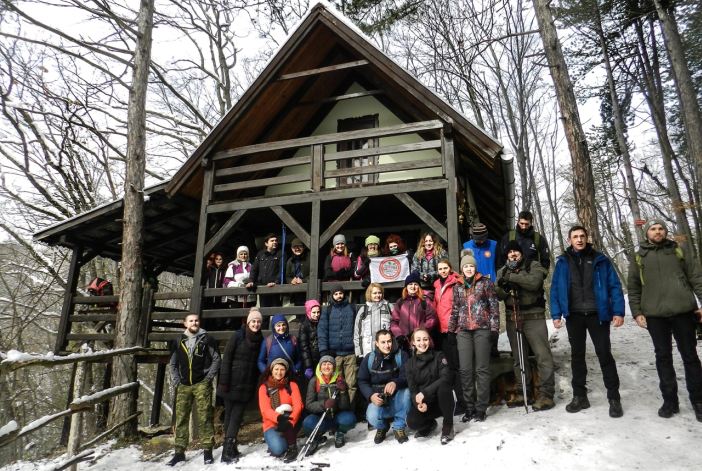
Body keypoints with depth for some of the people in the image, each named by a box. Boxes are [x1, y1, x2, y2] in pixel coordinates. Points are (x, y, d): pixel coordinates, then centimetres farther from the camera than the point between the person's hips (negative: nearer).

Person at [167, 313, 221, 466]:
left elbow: (216, 359, 1)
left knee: (204, 417, -3)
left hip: (202, 384, -3)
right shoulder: (179, 342, 10)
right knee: (181, 418, 5)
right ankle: (179, 452, 15)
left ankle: (207, 451, 4)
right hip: (183, 385, 4)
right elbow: (173, 364, 18)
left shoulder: (207, 339, 0)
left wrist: (209, 377, -6)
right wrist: (176, 381, 7)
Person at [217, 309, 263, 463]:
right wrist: (223, 382, -13)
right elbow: (226, 359, -9)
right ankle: (228, 451, 6)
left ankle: (230, 449, 11)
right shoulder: (238, 336, -7)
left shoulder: (260, 340, 4)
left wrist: (255, 384, 6)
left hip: (247, 385, 3)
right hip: (232, 383, -3)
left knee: (237, 416, 4)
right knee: (230, 414, 3)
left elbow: (259, 363, 9)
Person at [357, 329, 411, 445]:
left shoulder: (401, 355, -7)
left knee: (406, 391, -32)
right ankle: (381, 428, 11)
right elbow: (362, 381, -2)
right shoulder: (369, 358, -3)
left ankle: (399, 427, -7)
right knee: (372, 416, -31)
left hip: (397, 400, 0)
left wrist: (395, 383, -41)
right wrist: (371, 395, -22)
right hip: (378, 399, 0)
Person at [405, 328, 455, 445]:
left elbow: (446, 377, -20)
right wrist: (418, 403, -27)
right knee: (412, 422, -28)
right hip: (424, 404, 1)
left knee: (443, 385, -34)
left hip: (442, 401, -1)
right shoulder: (409, 364, 1)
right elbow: (412, 389, -3)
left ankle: (448, 425, -11)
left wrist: (425, 393, -29)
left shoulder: (438, 356, -5)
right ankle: (430, 424, 10)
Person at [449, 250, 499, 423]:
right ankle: (469, 407, 11)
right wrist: (450, 329, 14)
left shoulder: (485, 283, 4)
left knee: (482, 369, 0)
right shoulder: (457, 287, 13)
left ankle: (481, 408, 8)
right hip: (463, 331, 3)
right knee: (465, 369, 1)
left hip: (482, 329, -3)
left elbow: (494, 305, 1)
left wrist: (494, 327, -6)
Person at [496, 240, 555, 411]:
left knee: (543, 355, -8)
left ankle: (546, 394, 0)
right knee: (518, 357, 11)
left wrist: (511, 277, -19)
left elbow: (534, 282, -19)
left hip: (533, 317, -4)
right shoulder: (502, 271, 15)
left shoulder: (533, 266, 2)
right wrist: (504, 288, -15)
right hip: (512, 318, 5)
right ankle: (522, 393, 21)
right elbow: (498, 295, 6)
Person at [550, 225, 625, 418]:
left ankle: (614, 398, 10)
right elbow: (555, 290, 6)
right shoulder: (563, 262, 6)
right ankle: (579, 396, 17)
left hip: (597, 315, -2)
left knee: (605, 354, 0)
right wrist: (556, 314, -2)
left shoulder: (600, 260, 3)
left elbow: (614, 286, 1)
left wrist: (618, 311, -9)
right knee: (577, 355, 8)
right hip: (574, 316, 2)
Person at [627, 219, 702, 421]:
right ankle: (669, 400, 15)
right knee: (663, 357, 6)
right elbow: (633, 288, 9)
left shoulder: (679, 251, 9)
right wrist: (637, 312, 1)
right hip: (654, 315, 1)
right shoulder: (639, 257, 9)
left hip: (683, 311, -1)